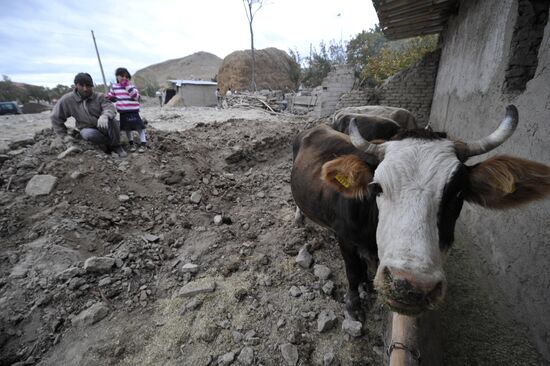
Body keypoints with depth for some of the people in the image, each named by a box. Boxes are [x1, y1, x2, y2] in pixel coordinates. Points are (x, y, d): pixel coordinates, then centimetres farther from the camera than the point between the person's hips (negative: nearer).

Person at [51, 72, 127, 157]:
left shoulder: (99, 97, -6)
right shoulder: (67, 100, -4)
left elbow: (110, 108, -23)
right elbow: (56, 117, 6)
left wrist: (105, 115, -47)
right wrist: (63, 135, 4)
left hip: (104, 127, 0)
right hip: (87, 129, 0)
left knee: (110, 119, -33)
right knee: (88, 134, -36)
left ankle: (116, 146, -15)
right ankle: (110, 142, -10)